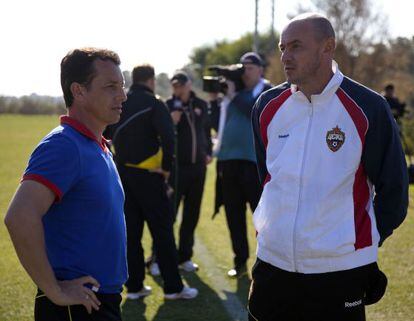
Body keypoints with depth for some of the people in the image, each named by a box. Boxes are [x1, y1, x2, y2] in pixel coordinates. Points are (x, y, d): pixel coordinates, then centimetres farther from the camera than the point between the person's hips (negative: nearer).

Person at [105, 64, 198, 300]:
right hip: (148, 175, -6)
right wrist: (167, 166, -13)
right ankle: (173, 287, 4)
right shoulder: (154, 104, -10)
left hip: (123, 173, 6)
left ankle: (134, 286, 14)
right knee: (162, 230, 0)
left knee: (131, 231, 10)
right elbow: (168, 136, -23)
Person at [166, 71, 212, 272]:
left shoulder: (201, 105, 8)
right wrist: (172, 122, -23)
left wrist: (208, 152, 16)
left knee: (192, 215, 10)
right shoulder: (168, 107, -6)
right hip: (176, 167, -5)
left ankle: (184, 257, 21)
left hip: (197, 166, 5)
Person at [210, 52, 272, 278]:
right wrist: (214, 100, 2)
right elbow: (218, 124, 14)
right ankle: (240, 261, 19)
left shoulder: (269, 92, 1)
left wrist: (233, 96, -14)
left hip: (256, 161, -5)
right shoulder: (232, 90, 16)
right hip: (228, 160, 6)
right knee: (233, 214, 9)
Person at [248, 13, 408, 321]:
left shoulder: (367, 108, -10)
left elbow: (393, 188, -3)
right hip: (273, 264, 4)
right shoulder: (268, 106, 4)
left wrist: (368, 242, 2)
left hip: (341, 271, -4)